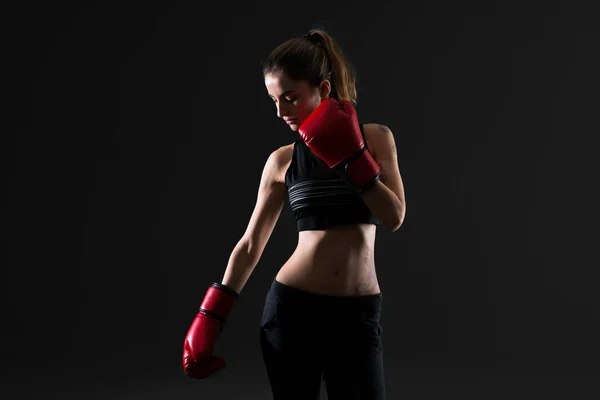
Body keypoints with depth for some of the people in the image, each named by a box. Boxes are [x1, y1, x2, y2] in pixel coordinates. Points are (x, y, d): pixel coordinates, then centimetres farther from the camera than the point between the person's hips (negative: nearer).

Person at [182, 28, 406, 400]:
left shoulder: (375, 137, 1)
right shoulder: (282, 160, 2)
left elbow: (394, 218, -8)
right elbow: (251, 244, 7)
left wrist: (352, 157, -16)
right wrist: (210, 316, 4)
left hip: (358, 315, 0)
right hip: (291, 308, 1)